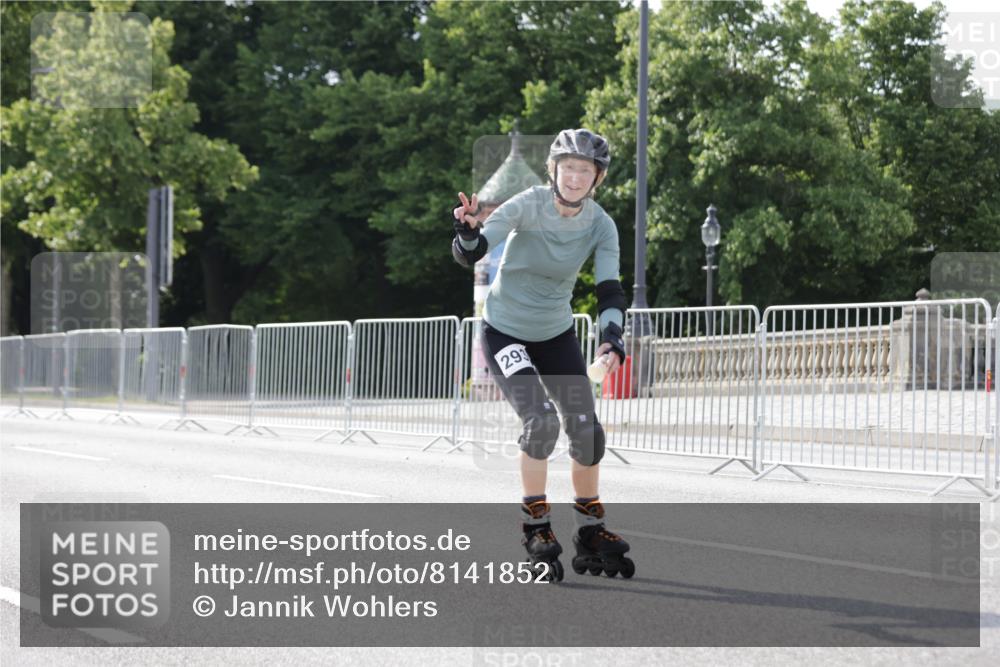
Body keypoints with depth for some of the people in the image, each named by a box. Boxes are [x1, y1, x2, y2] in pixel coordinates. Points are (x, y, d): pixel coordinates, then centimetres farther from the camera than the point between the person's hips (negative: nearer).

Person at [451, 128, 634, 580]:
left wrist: (613, 335, -33)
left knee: (587, 429, -3)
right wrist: (467, 230, -49)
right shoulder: (528, 206, -21)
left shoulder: (600, 225, -10)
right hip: (505, 333, -4)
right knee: (541, 420, -22)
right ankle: (535, 525, -6)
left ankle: (591, 531, 15)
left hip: (557, 335, 4)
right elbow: (470, 254, -27)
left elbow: (609, 288, -16)